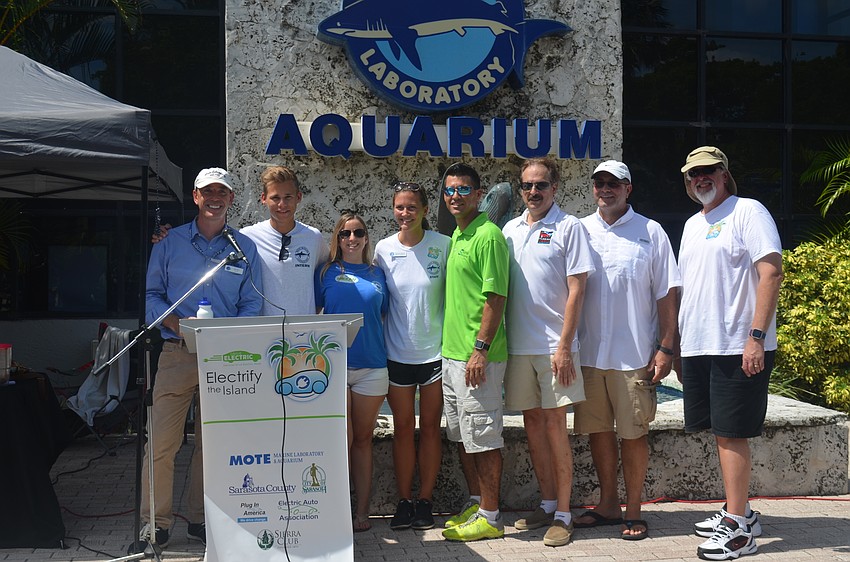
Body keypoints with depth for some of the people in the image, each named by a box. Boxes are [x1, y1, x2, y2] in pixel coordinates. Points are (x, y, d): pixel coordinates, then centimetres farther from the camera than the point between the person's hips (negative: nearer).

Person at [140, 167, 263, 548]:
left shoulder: (245, 248, 9)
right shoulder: (170, 242, 7)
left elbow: (251, 304, 7)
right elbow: (152, 294, 7)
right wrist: (175, 322, -12)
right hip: (177, 354, -1)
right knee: (161, 439, -5)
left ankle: (201, 518, 20)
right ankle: (156, 520, 9)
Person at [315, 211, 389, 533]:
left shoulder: (378, 274, 11)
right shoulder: (326, 273, 5)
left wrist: (388, 354, 8)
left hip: (371, 367, 2)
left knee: (363, 439, 8)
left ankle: (362, 511, 14)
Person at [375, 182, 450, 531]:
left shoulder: (443, 245, -5)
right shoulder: (384, 249, 0)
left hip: (434, 350, -1)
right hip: (397, 353, 2)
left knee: (430, 426, 8)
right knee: (403, 427, 9)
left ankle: (425, 501, 18)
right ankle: (404, 501, 19)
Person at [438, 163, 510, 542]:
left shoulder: (488, 234, -13)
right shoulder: (456, 236, 15)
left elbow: (495, 297, -18)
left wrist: (480, 348, -22)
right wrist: (452, 347, 18)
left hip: (477, 357, -9)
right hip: (452, 353, 10)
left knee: (483, 437, 0)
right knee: (461, 436, 17)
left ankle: (490, 517, 11)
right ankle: (475, 504, 30)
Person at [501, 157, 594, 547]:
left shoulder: (569, 227, -3)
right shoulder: (510, 230, 12)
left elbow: (576, 290, -8)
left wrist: (564, 346, -13)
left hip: (554, 345, -5)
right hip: (518, 343, 5)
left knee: (555, 423, -3)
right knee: (532, 421, 10)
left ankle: (563, 514, 6)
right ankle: (547, 504, 23)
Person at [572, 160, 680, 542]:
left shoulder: (650, 232, 3)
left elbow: (666, 294, 1)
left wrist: (666, 349, -5)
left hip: (634, 355, -3)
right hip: (588, 353, 3)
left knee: (633, 434, 3)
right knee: (598, 431, 10)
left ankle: (633, 511, 17)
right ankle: (608, 505, 25)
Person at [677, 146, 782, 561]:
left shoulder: (748, 212, -6)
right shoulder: (692, 225, 19)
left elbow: (771, 273, -15)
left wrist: (757, 336, -22)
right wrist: (677, 345, 18)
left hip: (738, 347, -8)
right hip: (698, 347, 8)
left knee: (731, 434, -5)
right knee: (723, 433, 14)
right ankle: (740, 512, 26)